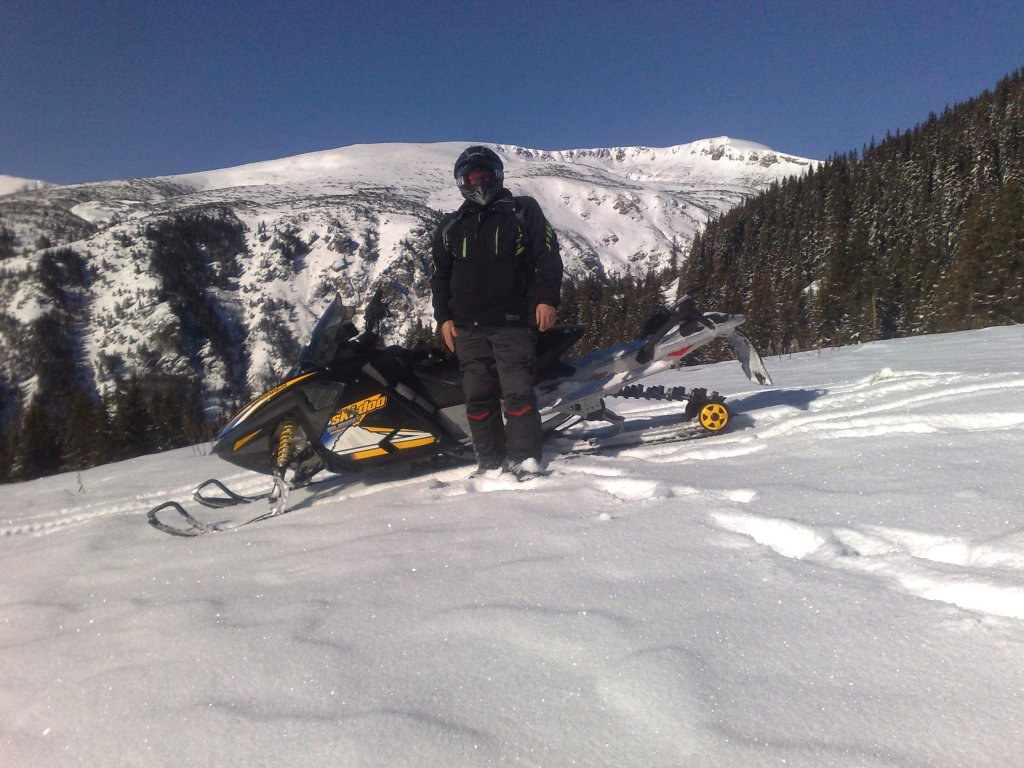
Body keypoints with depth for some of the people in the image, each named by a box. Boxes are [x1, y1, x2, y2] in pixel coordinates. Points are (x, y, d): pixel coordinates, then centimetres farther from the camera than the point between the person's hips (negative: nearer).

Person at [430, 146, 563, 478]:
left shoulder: (523, 210, 11)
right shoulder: (450, 226, 20)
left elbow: (548, 256, 3)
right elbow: (440, 276, 21)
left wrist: (547, 299, -9)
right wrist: (444, 317, 9)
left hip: (512, 322, -3)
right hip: (468, 326, 4)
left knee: (518, 392, -11)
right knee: (478, 396, 1)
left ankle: (526, 460, -6)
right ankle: (490, 462, 7)